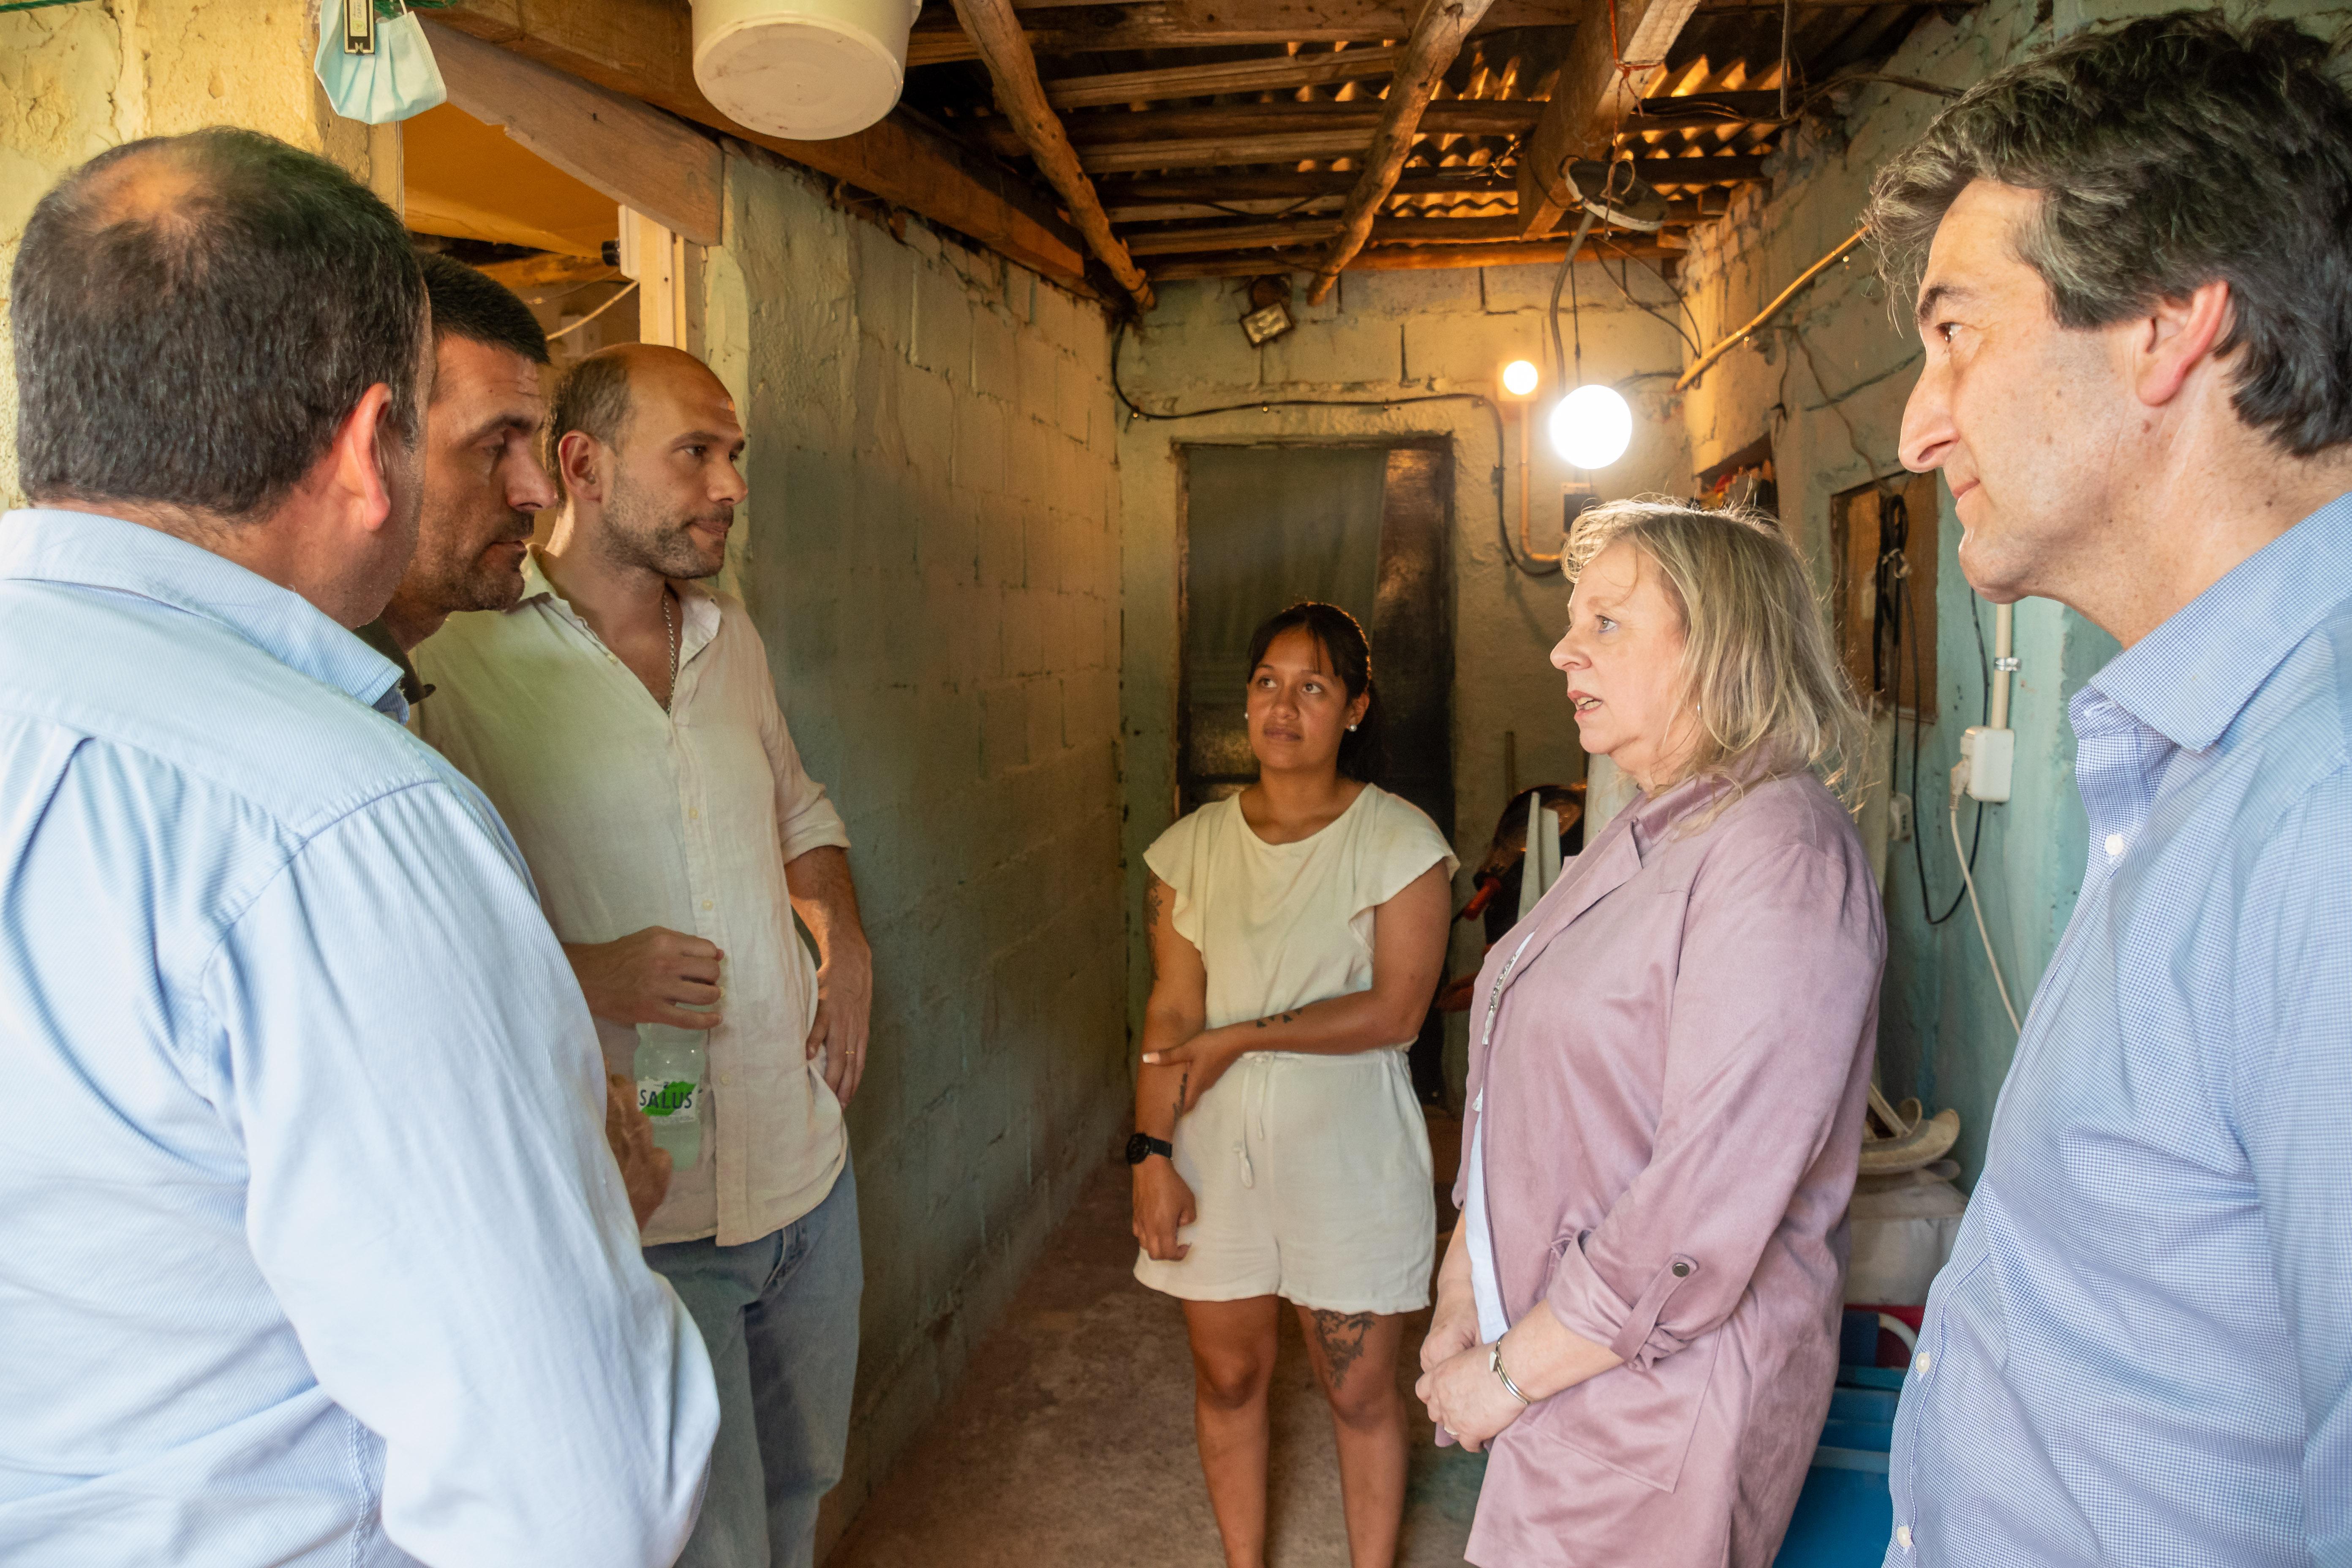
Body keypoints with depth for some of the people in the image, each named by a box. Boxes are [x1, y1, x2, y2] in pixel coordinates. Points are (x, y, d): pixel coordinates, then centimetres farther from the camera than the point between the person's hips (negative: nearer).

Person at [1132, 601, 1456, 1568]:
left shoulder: (1400, 842, -8)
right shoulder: (1193, 847, 1)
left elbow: (1395, 1012, -15)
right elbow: (1170, 1014, -1)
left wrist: (1242, 1037, -15)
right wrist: (1151, 1155, -7)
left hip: (1349, 1157, -2)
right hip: (1217, 1152, 3)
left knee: (1360, 1392, 10)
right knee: (1228, 1377, 16)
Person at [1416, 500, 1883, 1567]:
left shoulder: (1779, 858, -21)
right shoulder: (1641, 838, 9)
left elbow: (1703, 1219, -26)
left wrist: (1511, 1371, -16)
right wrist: (1460, 1298, 5)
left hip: (1670, 1392, -8)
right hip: (1561, 1363, 8)